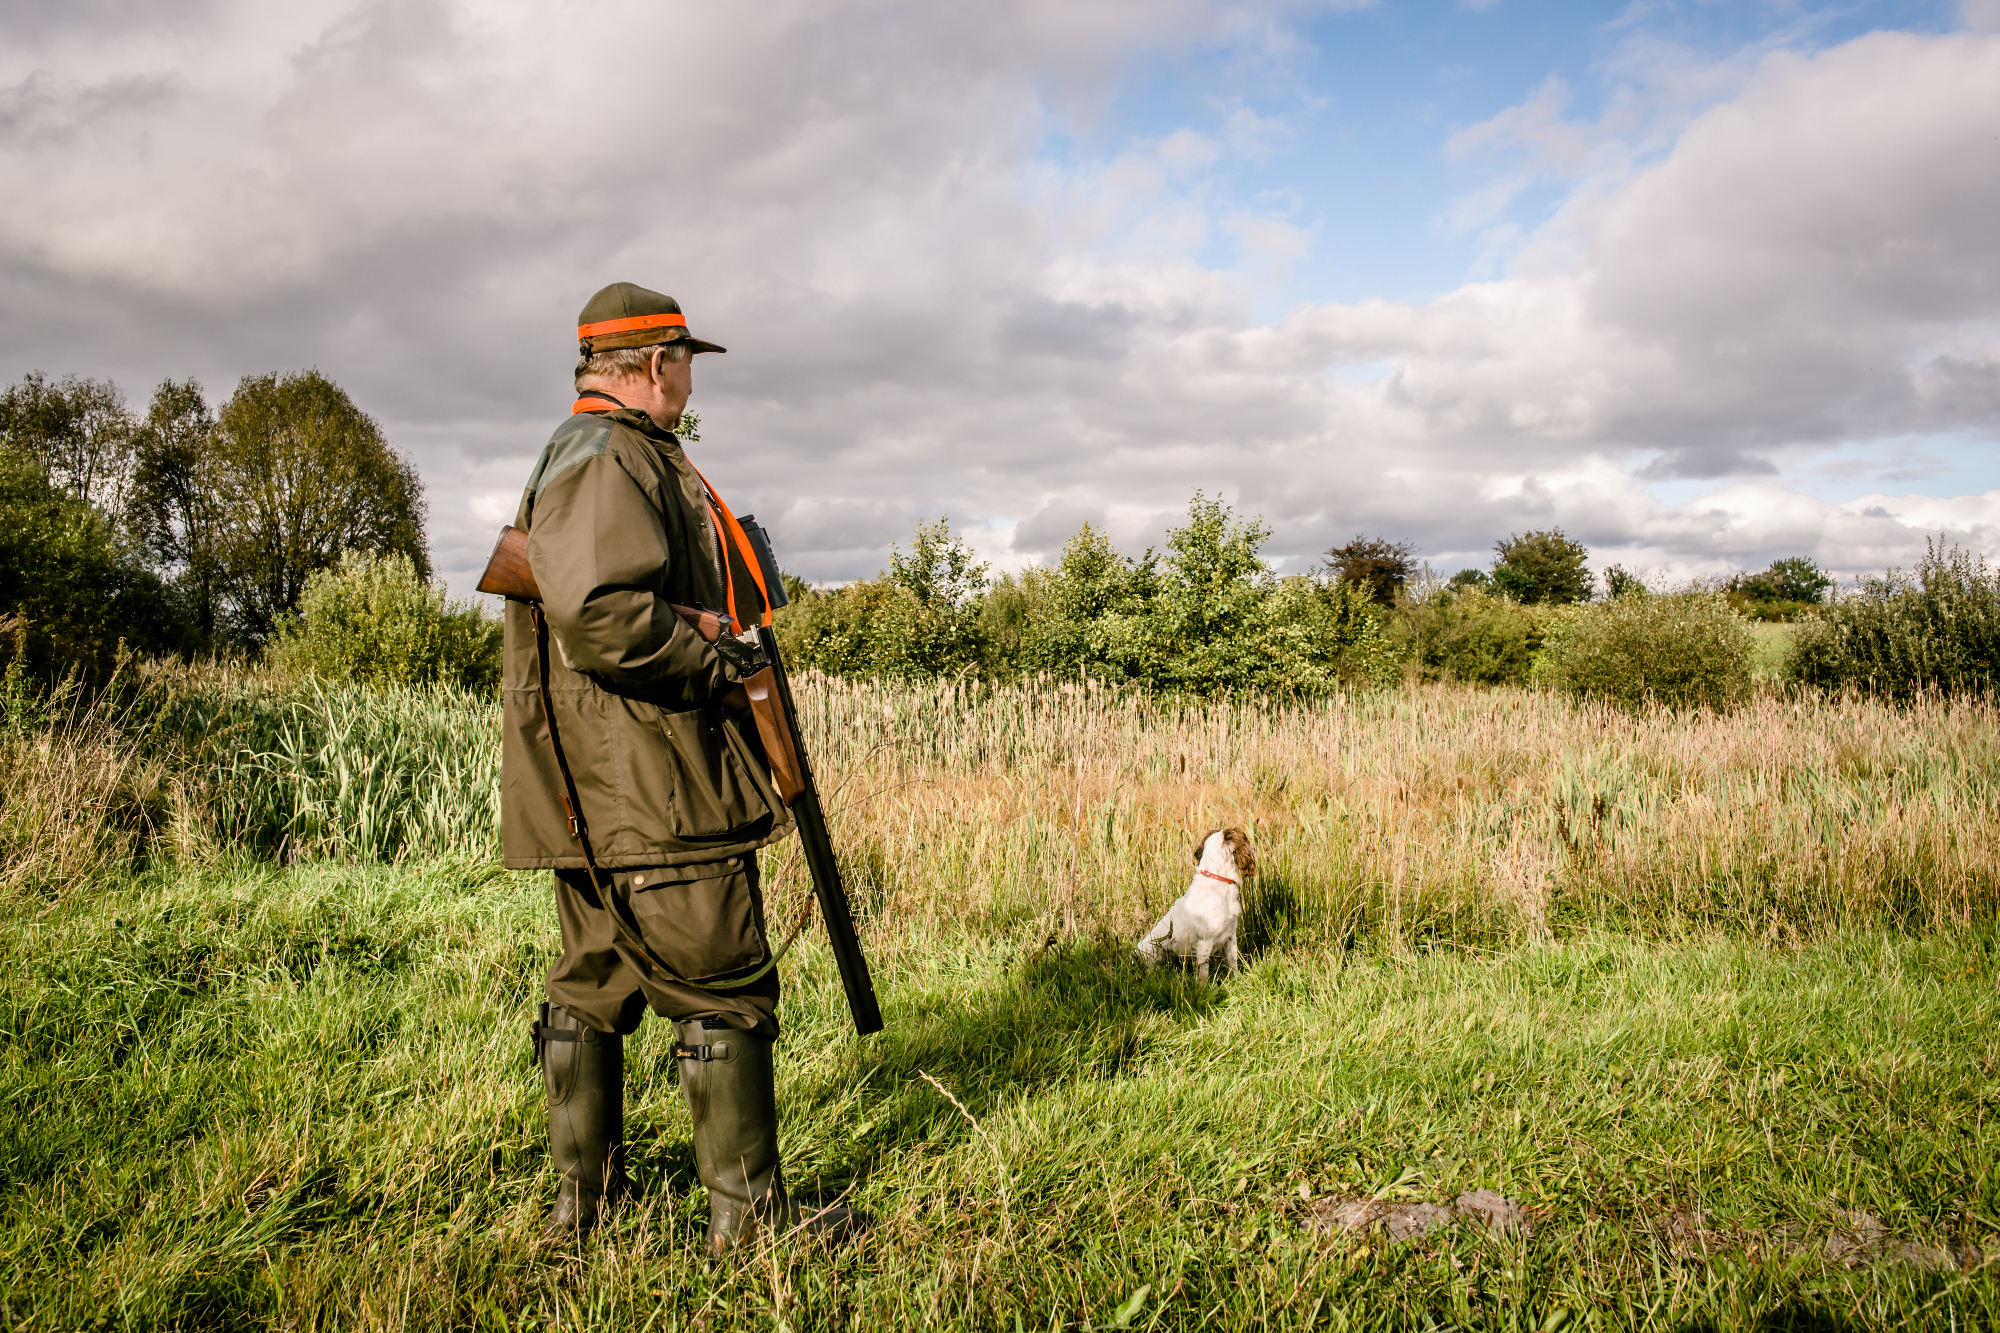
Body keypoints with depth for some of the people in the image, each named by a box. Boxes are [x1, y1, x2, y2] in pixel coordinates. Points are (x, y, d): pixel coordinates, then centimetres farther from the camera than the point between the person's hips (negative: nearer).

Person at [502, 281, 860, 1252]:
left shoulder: (615, 456, 22)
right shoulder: (606, 460, -13)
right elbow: (599, 612, -27)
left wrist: (724, 657, 16)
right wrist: (721, 667, -16)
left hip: (600, 796, 11)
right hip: (647, 790, -11)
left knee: (595, 983, 15)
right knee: (725, 989, -2)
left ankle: (584, 1196, 27)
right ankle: (748, 1211, 8)